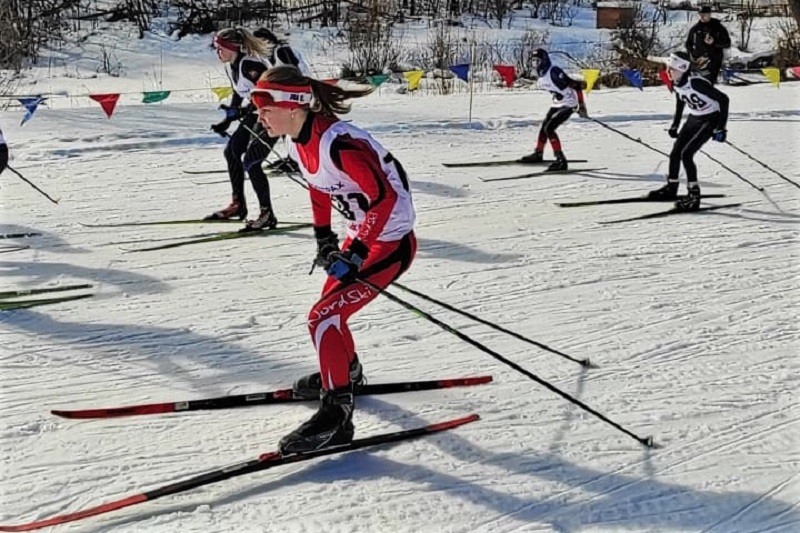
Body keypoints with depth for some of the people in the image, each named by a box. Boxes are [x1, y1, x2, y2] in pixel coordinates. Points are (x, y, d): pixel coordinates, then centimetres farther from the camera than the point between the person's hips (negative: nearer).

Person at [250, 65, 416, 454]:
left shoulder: (338, 144, -30)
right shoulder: (298, 142, -3)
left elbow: (384, 198, -27)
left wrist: (356, 254, -23)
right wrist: (324, 238, 15)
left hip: (391, 243, -9)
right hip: (362, 234, 9)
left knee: (323, 318, -13)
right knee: (331, 304, 24)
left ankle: (336, 414, -4)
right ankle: (346, 373, 49)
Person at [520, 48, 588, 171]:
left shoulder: (554, 71, -25)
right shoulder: (541, 73, 2)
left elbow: (576, 85, -24)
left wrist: (581, 106, -23)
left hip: (568, 105, -9)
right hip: (557, 104, 9)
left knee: (549, 129, -19)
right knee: (544, 127, 18)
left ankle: (561, 161, -17)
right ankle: (538, 154, 38)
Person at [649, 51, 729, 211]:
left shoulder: (696, 83, -31)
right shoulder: (676, 83, -8)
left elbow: (723, 99, -27)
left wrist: (721, 128, -26)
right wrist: (675, 125, 17)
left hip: (710, 120, -8)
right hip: (694, 118, 8)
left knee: (686, 154, -17)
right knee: (675, 153, 9)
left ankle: (694, 195, -10)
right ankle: (671, 188, 30)